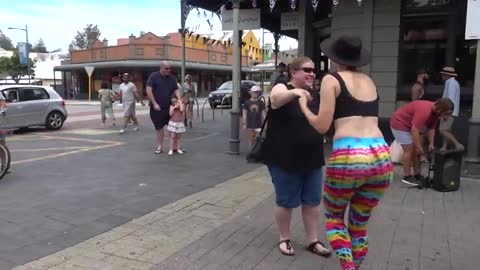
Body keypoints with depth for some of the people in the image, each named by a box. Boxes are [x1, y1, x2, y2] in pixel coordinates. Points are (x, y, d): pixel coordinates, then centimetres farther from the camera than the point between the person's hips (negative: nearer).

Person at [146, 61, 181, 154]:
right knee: (159, 127, 6)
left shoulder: (172, 78, 7)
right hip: (157, 107, -3)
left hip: (170, 107, 3)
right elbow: (148, 90, -9)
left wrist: (179, 100, -14)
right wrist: (154, 104, -15)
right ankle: (159, 146, 16)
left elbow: (176, 90, 6)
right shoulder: (154, 76, -5)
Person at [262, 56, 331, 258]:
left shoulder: (315, 95, 9)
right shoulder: (282, 88, -10)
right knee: (285, 201, 6)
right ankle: (284, 239, 26)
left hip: (312, 158, 6)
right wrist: (295, 92, -55)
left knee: (312, 201, 12)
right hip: (285, 159, -5)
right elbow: (276, 98, -36)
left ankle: (312, 241, 26)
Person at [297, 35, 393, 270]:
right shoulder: (369, 82, 20)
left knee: (334, 218, 19)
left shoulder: (331, 79, 3)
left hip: (348, 158, -5)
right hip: (381, 158, 5)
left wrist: (304, 106, 16)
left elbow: (322, 126, -2)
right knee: (359, 225, 22)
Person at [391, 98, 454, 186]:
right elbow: (414, 130, -34)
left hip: (409, 125, 10)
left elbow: (431, 128, 7)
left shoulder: (435, 111, -4)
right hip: (399, 123, -10)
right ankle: (406, 176, -1)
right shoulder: (424, 110, -33)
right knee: (409, 149, -10)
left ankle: (417, 174, 17)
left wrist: (431, 144, -2)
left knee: (416, 150, 9)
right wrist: (419, 147, -26)